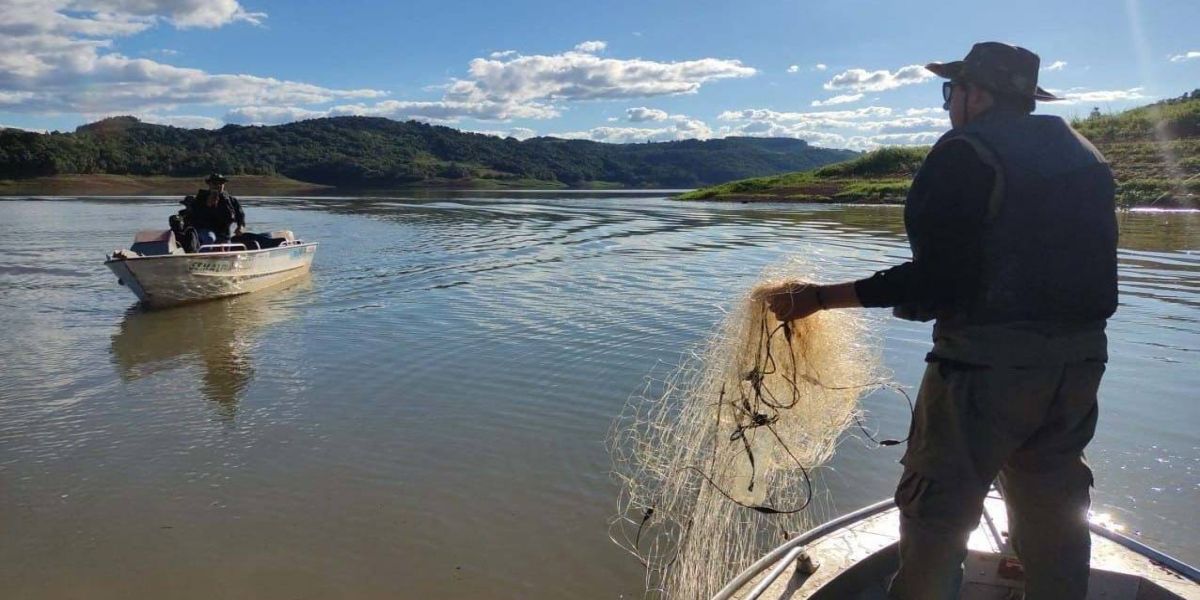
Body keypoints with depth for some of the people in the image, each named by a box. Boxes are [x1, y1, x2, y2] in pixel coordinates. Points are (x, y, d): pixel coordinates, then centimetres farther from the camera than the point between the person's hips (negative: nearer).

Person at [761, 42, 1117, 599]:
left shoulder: (965, 152, -11)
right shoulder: (1086, 156, 13)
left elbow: (933, 277, -19)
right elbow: (1092, 270, 15)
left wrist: (820, 297, -17)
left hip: (987, 362, -8)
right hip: (1078, 364, 8)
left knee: (937, 509, 4)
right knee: (1055, 510, 19)